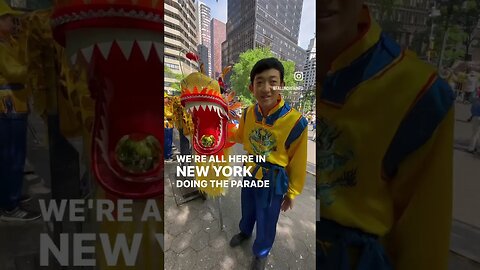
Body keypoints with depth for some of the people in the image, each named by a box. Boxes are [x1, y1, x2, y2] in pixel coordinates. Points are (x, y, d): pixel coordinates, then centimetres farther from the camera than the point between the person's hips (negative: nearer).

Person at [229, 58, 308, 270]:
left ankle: (261, 253, 47)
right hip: (250, 173, 4)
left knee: (266, 222, 17)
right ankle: (245, 231, 61)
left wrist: (292, 192, -4)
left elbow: (298, 162, -14)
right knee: (247, 209, 29)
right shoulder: (248, 113, -14)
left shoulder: (295, 122, -27)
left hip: (274, 180, -4)